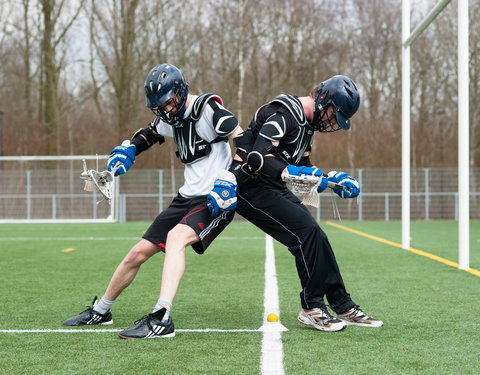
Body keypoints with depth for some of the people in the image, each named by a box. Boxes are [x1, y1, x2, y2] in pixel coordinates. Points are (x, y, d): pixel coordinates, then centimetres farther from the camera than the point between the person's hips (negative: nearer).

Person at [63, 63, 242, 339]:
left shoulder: (208, 109, -13)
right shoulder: (170, 119, 11)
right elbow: (148, 135, 31)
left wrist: (230, 179, -30)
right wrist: (127, 151, 12)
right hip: (188, 197, 8)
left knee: (176, 237, -34)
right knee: (139, 252, 9)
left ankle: (161, 319, -40)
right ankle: (100, 311, 29)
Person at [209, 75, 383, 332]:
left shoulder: (305, 121, 13)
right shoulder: (283, 114, -18)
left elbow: (303, 168, 23)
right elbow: (256, 158, -31)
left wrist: (331, 179, 10)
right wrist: (288, 172, -41)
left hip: (273, 188, 10)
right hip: (249, 188, -10)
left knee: (316, 239, 5)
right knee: (307, 232, -18)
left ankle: (343, 307, 14)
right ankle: (311, 307, -7)